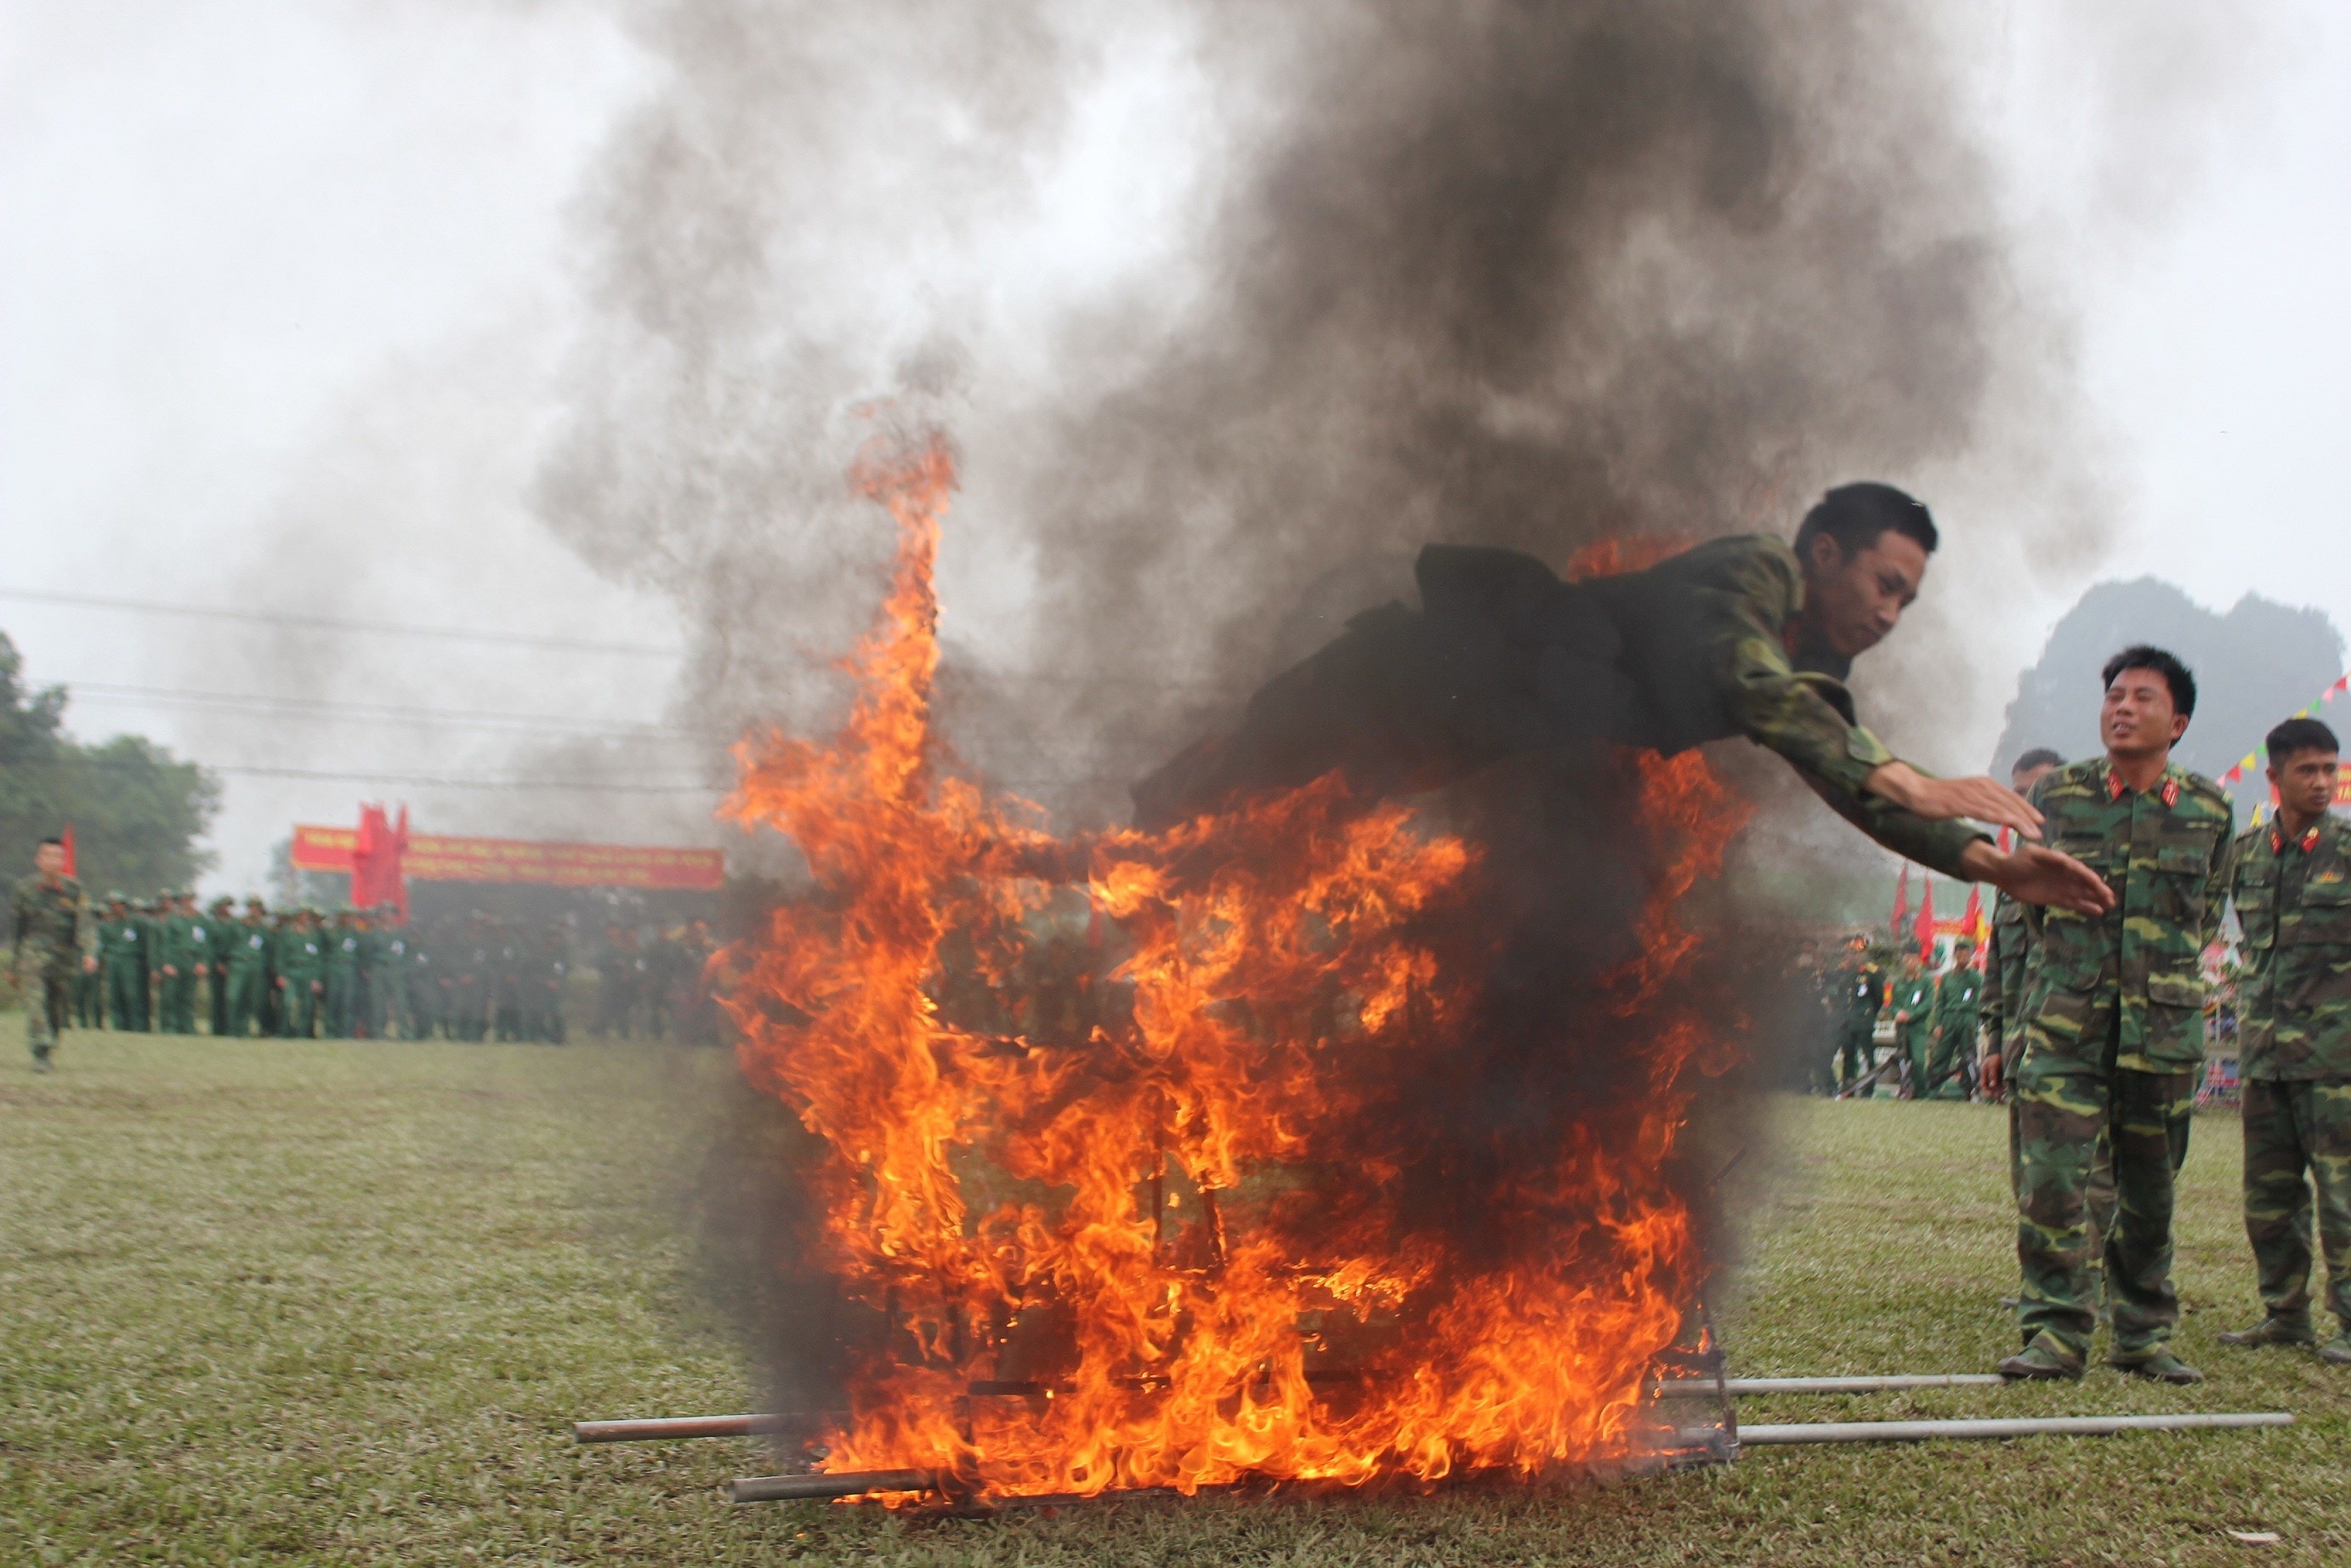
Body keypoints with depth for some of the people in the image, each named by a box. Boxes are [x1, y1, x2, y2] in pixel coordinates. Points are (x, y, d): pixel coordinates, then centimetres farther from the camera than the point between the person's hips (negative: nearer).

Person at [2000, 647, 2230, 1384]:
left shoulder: (2210, 810, 3)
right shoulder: (2056, 796, 1)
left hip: (2164, 1026, 1)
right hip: (2065, 1023, -1)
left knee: (2150, 1191, 8)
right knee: (2052, 1178, -11)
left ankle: (2144, 1335, 19)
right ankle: (2055, 1331, -5)